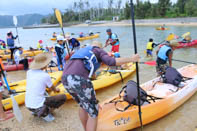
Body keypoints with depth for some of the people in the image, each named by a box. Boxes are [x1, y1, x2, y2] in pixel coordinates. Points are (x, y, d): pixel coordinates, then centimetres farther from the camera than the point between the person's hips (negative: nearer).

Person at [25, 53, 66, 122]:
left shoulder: (29, 72, 3)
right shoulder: (45, 75, -12)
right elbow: (53, 89, 7)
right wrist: (56, 90, 30)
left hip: (28, 106, 6)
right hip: (38, 105, -6)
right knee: (63, 97, 4)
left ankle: (35, 111, 18)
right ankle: (46, 112, -4)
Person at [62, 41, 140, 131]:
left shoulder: (82, 51, 37)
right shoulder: (99, 51, 17)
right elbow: (111, 62, -6)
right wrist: (131, 59, 6)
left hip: (65, 79, 8)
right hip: (79, 79, -8)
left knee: (83, 105, 30)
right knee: (93, 112, 8)